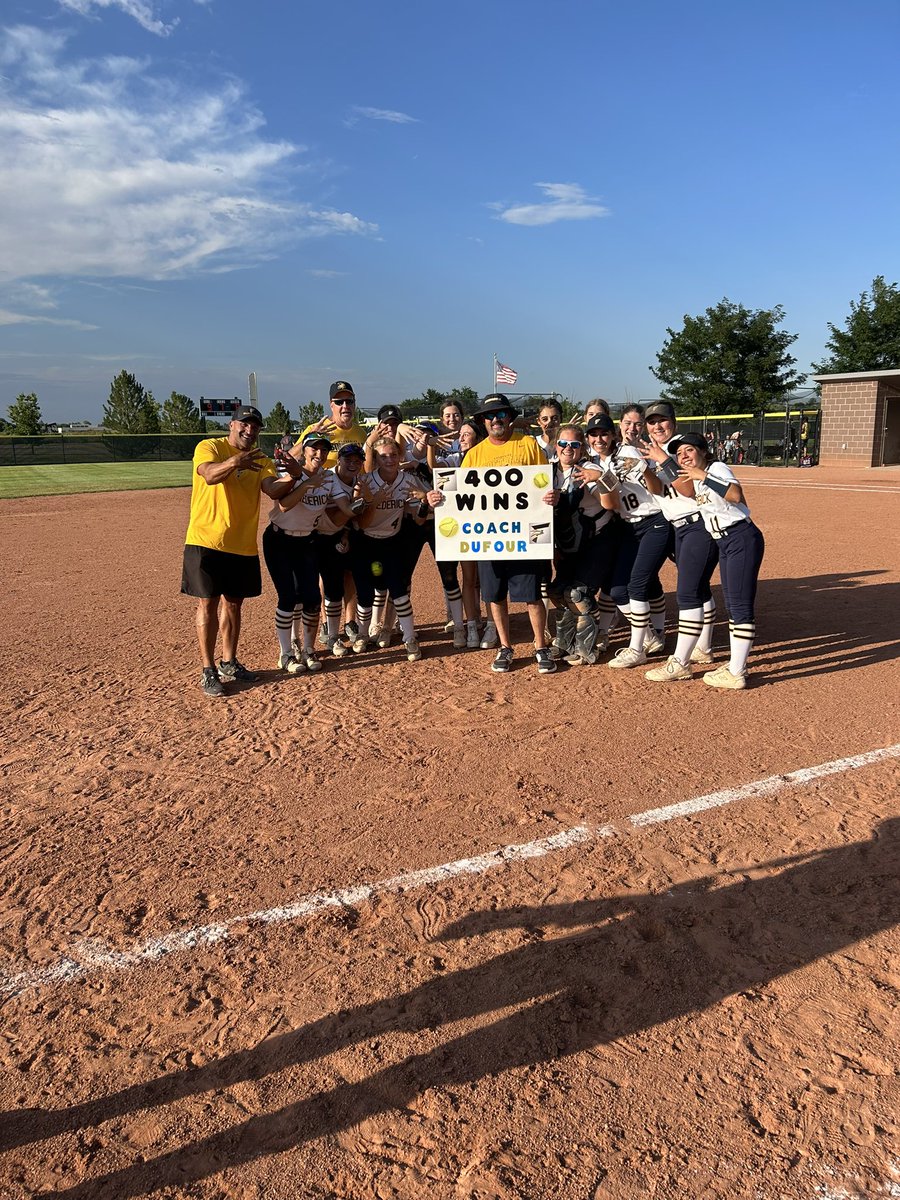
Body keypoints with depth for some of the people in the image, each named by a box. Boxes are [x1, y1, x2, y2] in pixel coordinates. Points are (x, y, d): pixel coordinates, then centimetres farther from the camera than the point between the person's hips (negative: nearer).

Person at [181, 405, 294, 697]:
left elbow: (273, 489, -10)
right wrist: (234, 462, -47)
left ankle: (229, 663, 28)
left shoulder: (261, 460, 9)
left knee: (233, 604, 14)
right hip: (206, 541, -5)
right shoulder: (209, 447, -5)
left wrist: (292, 478, -31)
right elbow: (210, 475, -27)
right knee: (208, 604, -1)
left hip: (243, 546, 5)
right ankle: (208, 670, 7)